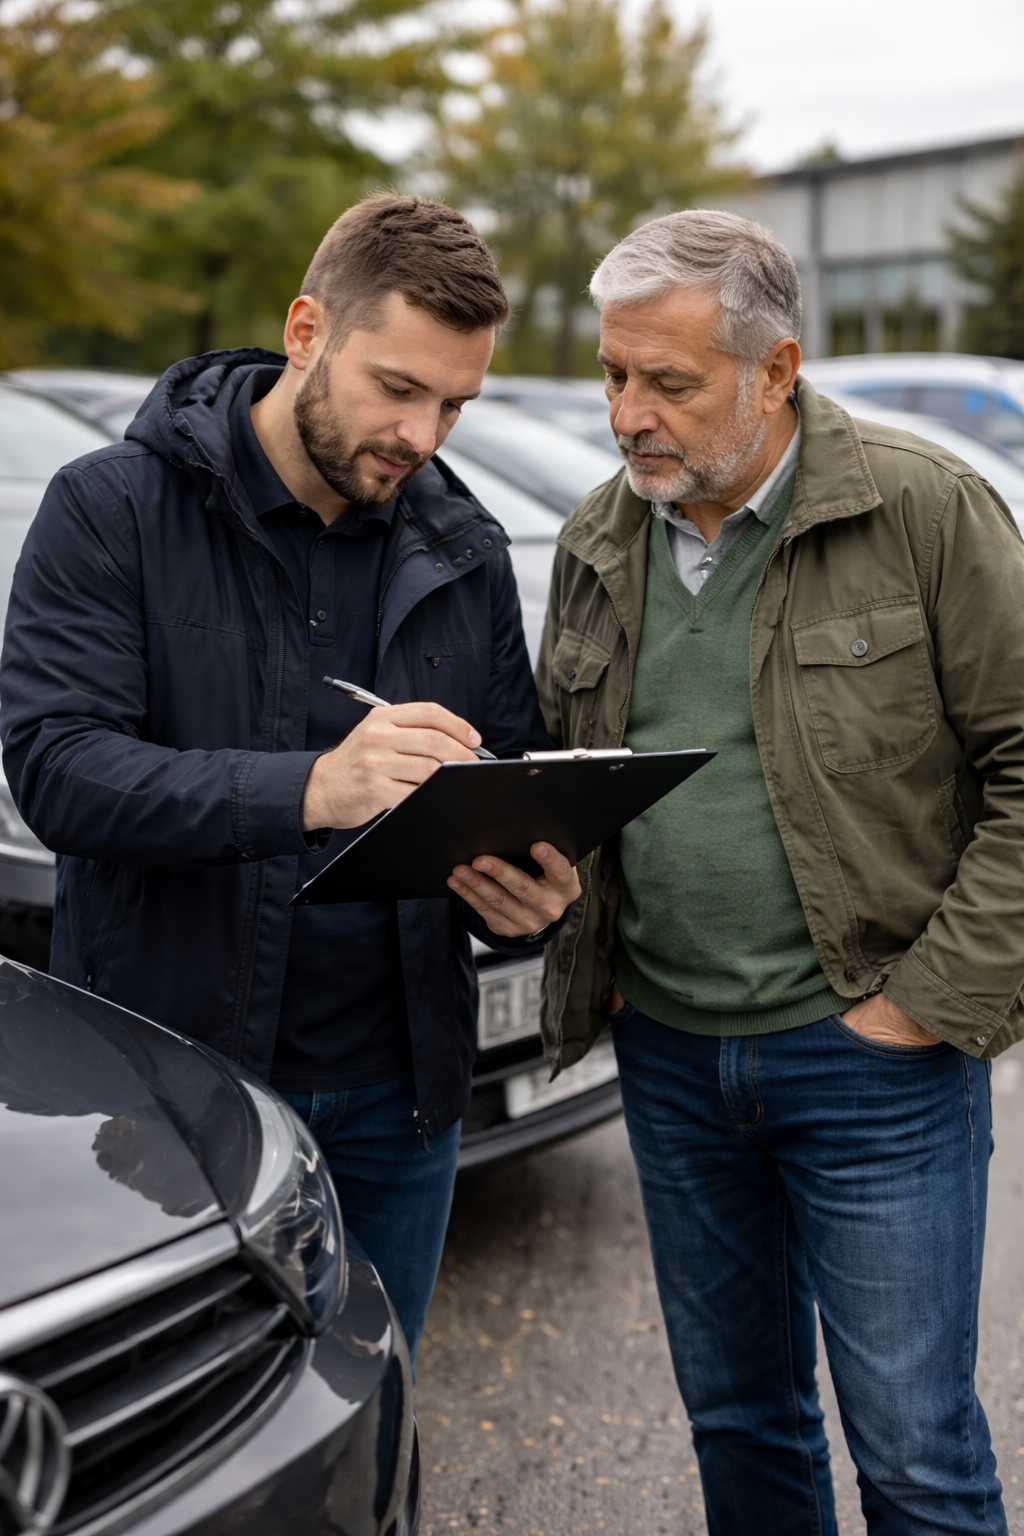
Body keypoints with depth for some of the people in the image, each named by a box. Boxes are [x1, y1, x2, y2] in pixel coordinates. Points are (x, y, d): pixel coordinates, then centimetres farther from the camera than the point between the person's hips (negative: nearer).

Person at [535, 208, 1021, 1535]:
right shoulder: (596, 544, 6)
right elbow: (557, 766, 17)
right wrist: (581, 950, 3)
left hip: (870, 1055, -5)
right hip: (667, 1052, 5)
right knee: (734, 1413, 19)